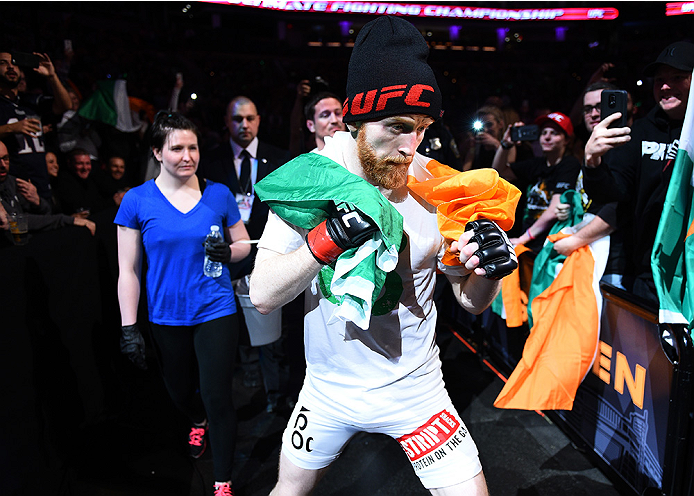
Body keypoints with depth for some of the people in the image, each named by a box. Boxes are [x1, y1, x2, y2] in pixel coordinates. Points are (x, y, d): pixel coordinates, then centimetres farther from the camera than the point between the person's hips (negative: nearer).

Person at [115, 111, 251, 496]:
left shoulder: (219, 194, -3)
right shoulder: (137, 201, -6)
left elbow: (244, 243, 8)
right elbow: (128, 270, -5)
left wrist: (228, 252, -16)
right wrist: (129, 328, -8)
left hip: (215, 311, -1)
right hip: (166, 316, 1)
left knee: (217, 398, -1)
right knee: (180, 391, 20)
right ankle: (198, 422, 57)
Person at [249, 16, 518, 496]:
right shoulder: (310, 176, -14)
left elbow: (470, 299, -5)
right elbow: (263, 295, -18)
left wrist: (489, 269, -28)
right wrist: (329, 238, -33)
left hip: (414, 388, 0)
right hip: (328, 388, 1)